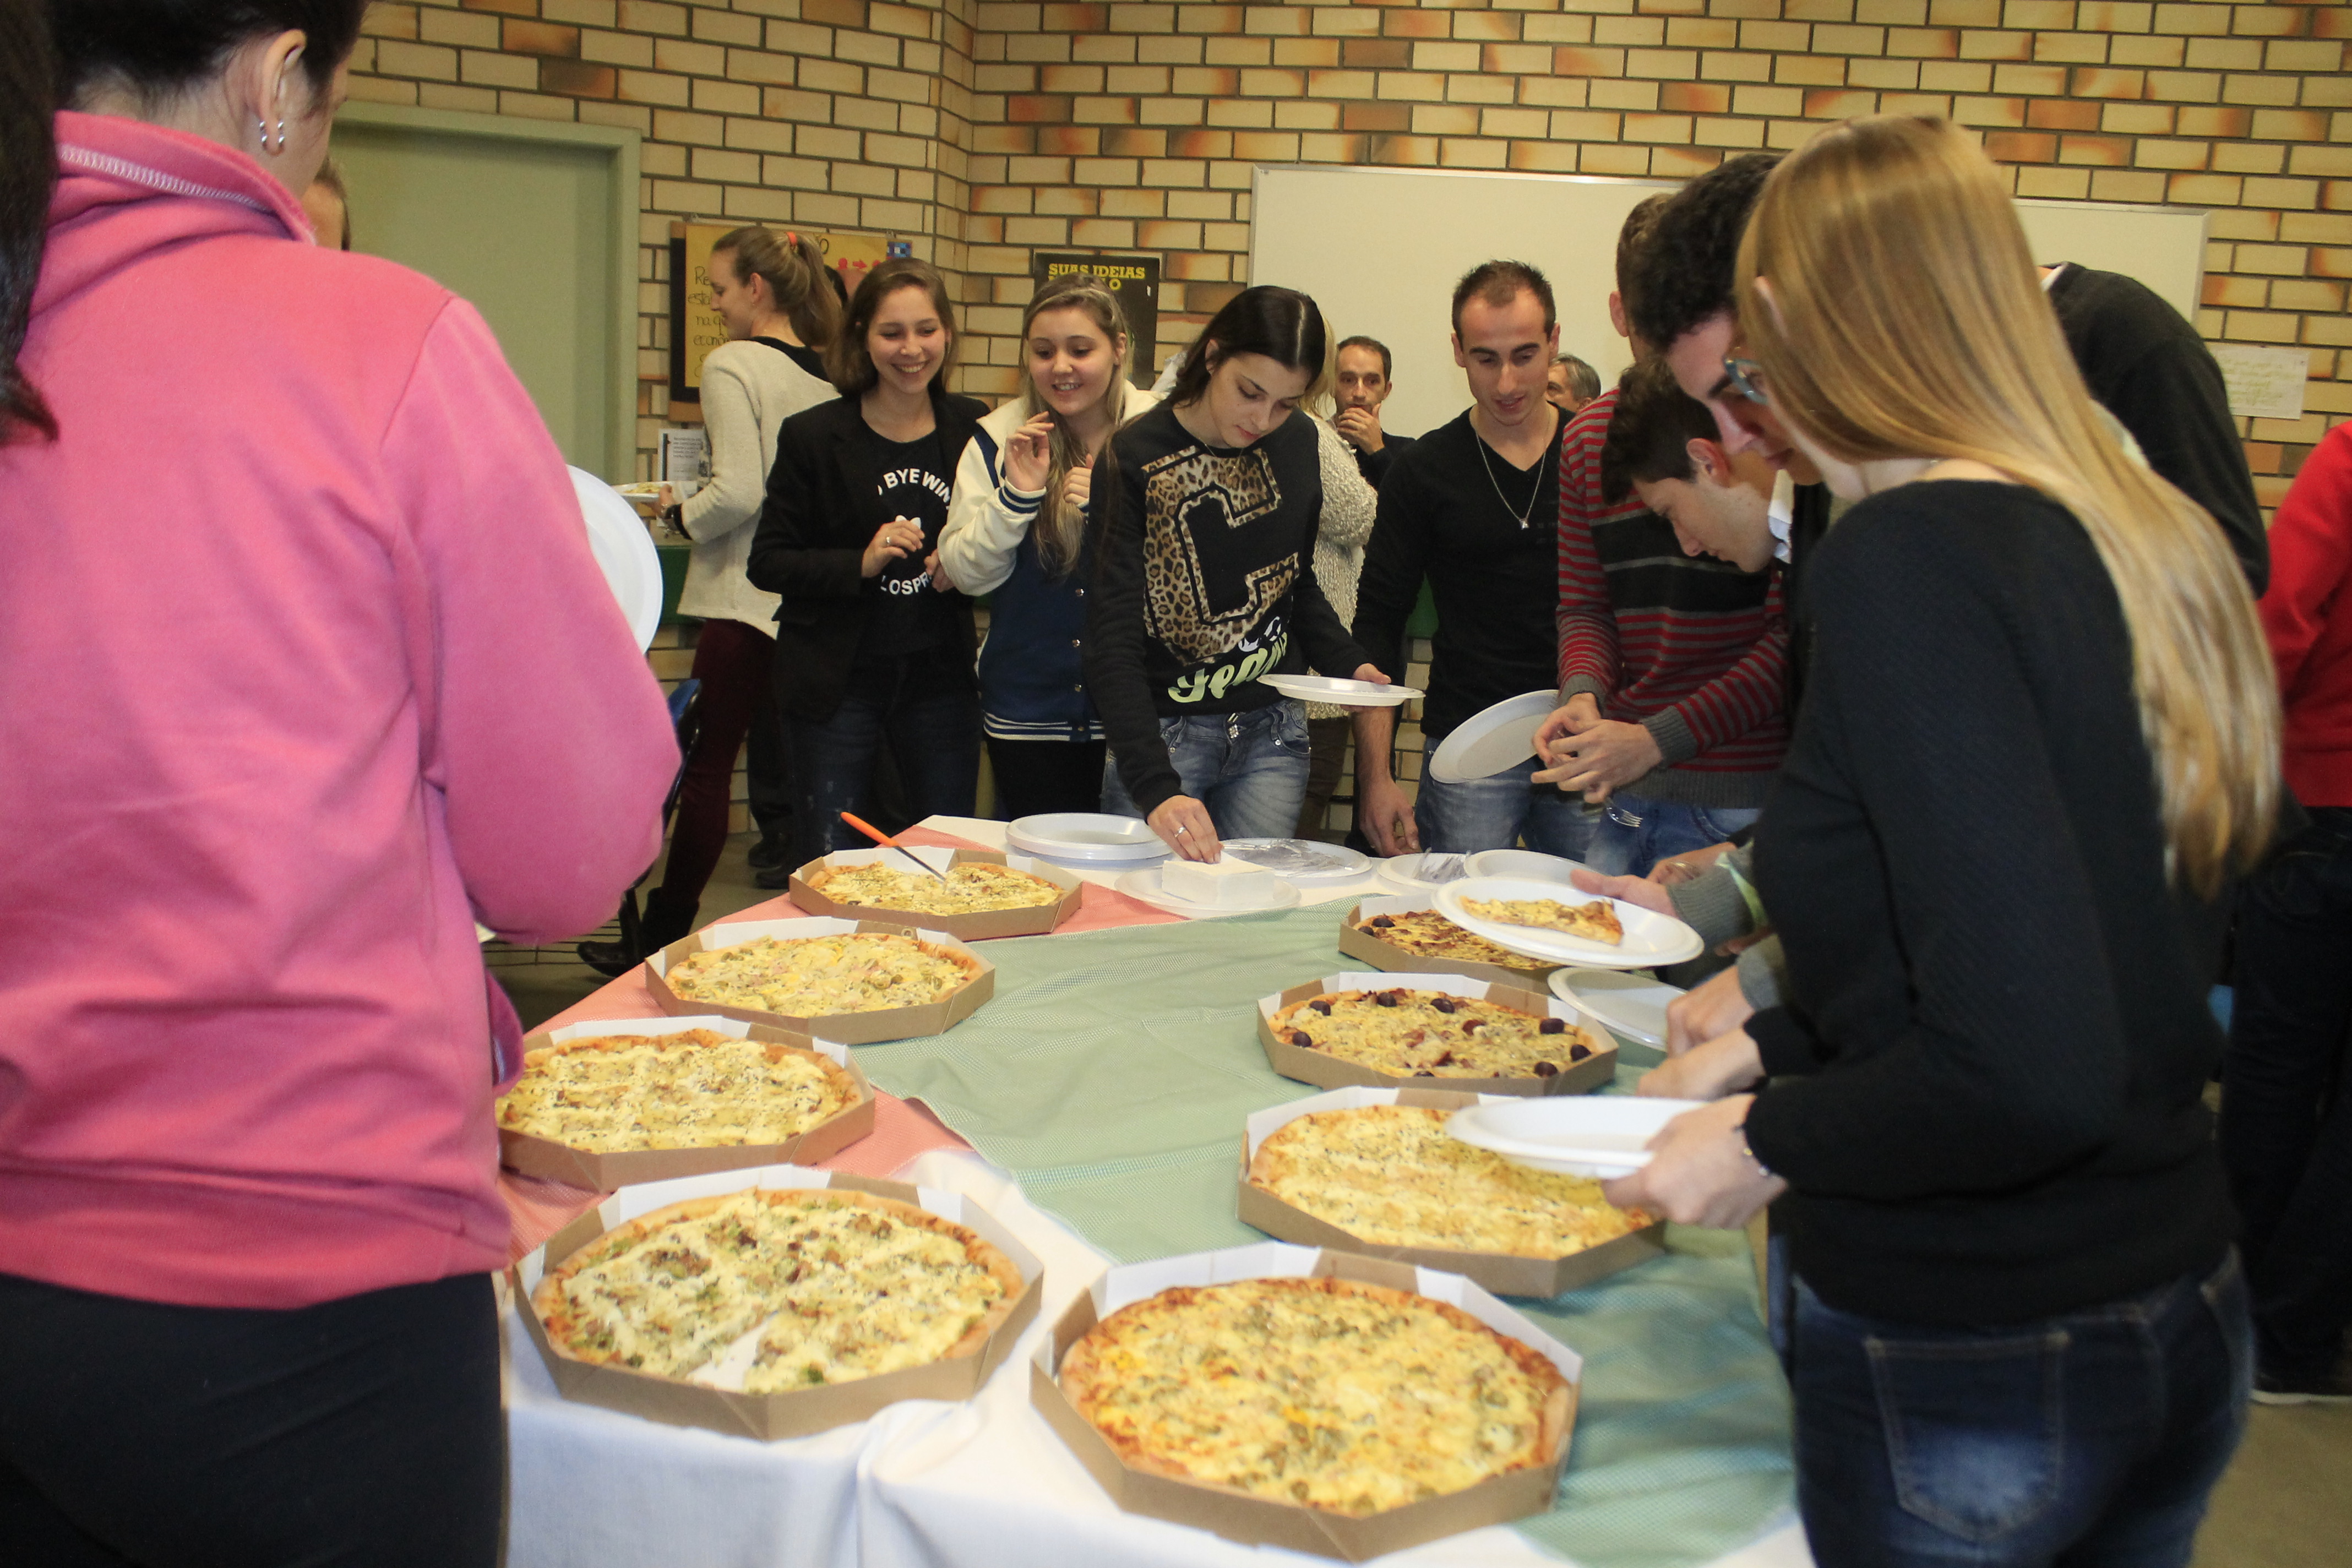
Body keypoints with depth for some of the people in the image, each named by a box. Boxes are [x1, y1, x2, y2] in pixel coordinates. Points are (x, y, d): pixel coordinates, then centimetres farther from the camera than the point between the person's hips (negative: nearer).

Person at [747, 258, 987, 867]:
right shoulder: (813, 436, -5)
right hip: (838, 682, -2)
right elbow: (767, 563, -4)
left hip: (940, 680, 3)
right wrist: (862, 562, -19)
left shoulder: (972, 430, 3)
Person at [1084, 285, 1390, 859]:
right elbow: (1113, 643, -20)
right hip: (1162, 733, -4)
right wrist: (1155, 787, -32)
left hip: (1272, 735, 4)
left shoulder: (1299, 444, 3)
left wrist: (1348, 662, -3)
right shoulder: (1137, 460, -14)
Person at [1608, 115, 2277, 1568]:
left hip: (1965, 1377, -7)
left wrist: (1772, 1141, -13)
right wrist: (1778, 1044, 14)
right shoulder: (2164, 542, 1)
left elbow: (2032, 1072, -29)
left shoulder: (1910, 554, -22)